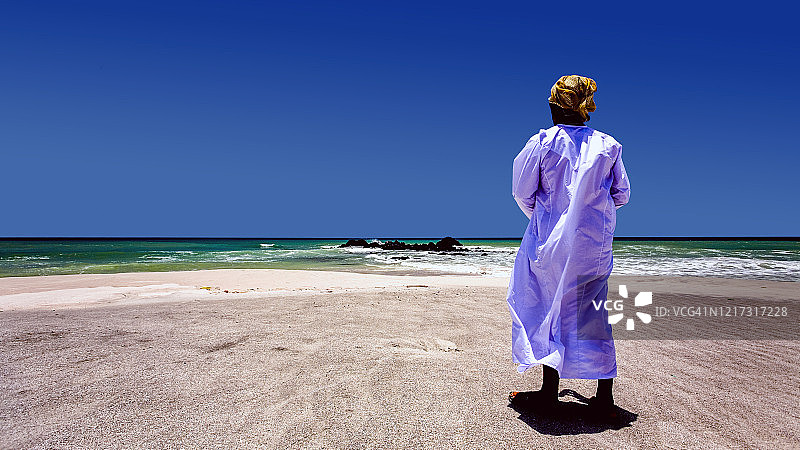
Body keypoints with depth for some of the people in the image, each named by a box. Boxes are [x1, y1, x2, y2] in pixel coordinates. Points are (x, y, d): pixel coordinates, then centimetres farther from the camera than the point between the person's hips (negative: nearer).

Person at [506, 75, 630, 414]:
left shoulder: (542, 141, -5)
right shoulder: (607, 145, 4)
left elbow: (522, 192, -2)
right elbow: (621, 194, 8)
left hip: (551, 238, -3)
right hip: (595, 242, 3)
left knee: (549, 308, 8)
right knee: (592, 312, 11)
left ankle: (550, 389, 12)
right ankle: (604, 394, 15)